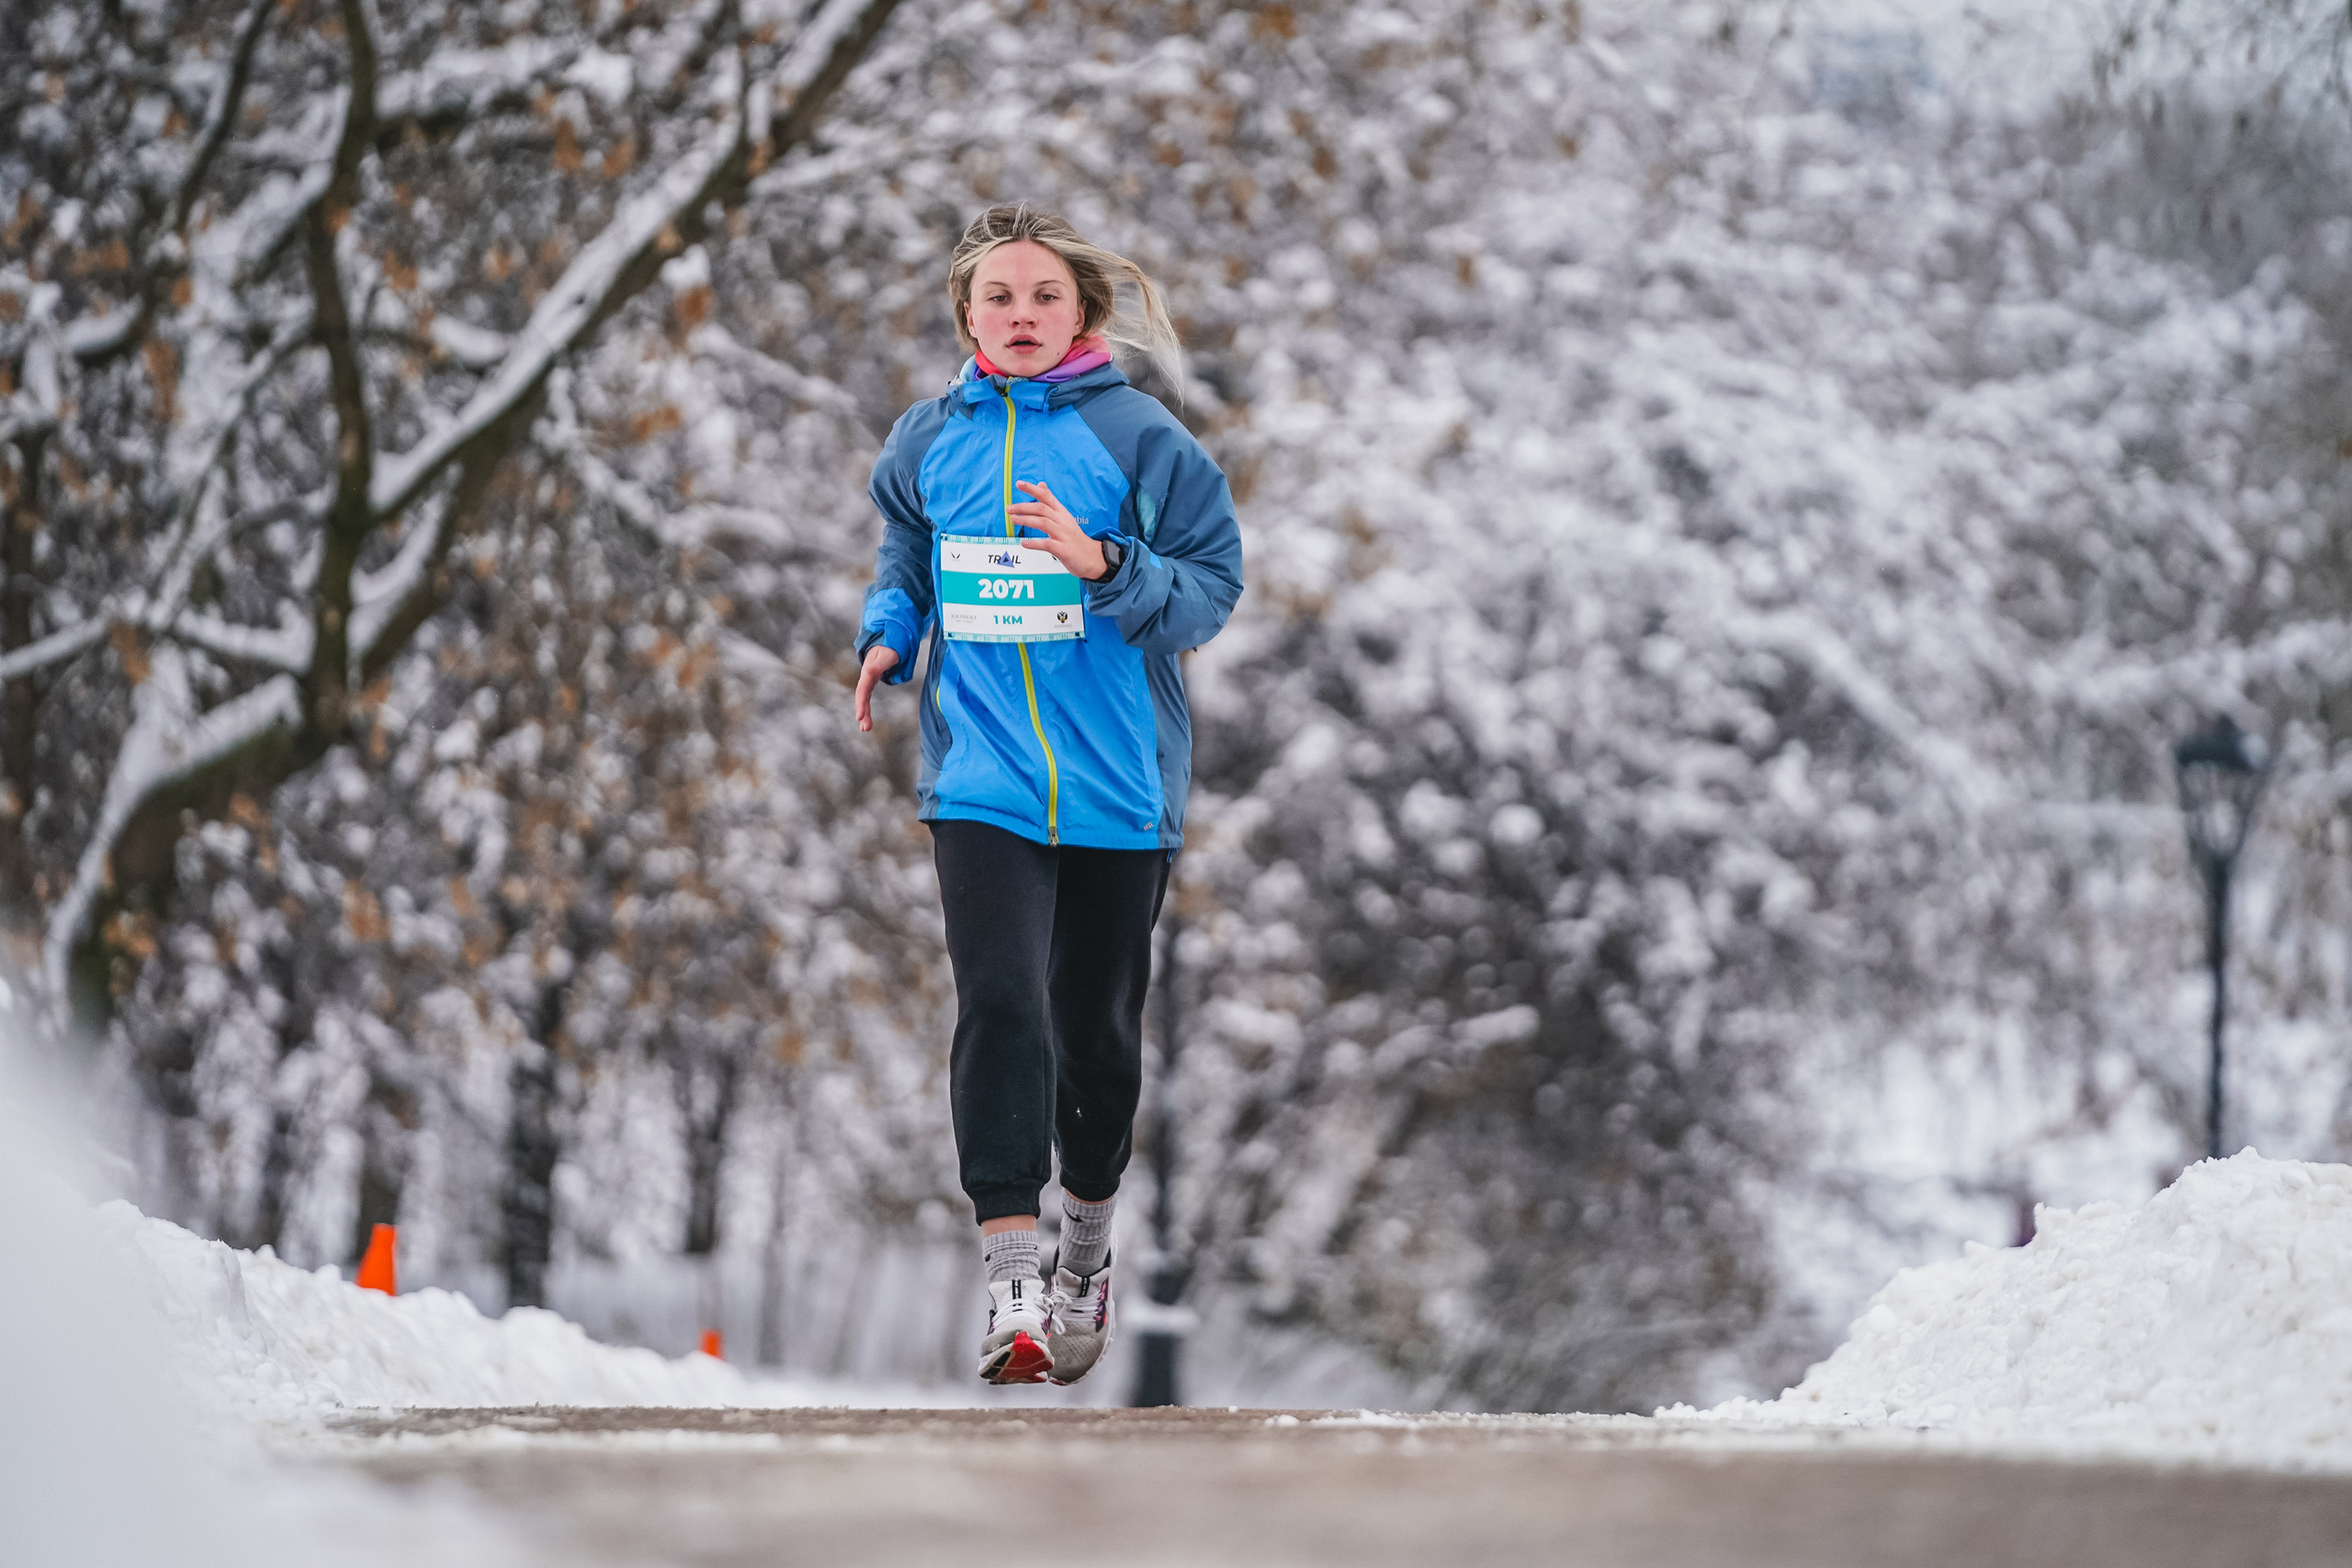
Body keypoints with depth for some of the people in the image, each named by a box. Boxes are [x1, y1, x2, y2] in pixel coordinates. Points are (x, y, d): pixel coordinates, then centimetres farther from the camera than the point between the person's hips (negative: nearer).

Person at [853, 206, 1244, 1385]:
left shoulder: (1136, 436, -3)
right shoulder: (931, 439, 6)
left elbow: (1211, 588, -4)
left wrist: (1105, 565, -21)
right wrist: (887, 634, 3)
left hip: (1117, 781, -1)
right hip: (982, 778, 1)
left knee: (1097, 1025, 11)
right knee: (999, 1003, -16)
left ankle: (1088, 1246, 35)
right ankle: (1010, 1283, -18)